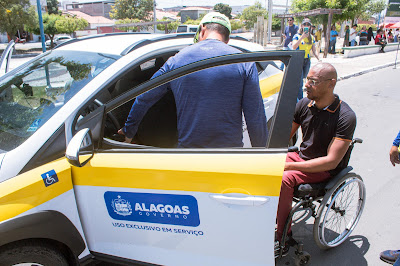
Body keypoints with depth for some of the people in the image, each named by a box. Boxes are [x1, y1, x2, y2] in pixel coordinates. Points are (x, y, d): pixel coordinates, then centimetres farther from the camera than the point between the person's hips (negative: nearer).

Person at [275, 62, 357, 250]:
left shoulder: (346, 117, -20)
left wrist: (289, 166, -28)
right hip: (302, 157, 6)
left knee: (283, 179, -30)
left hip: (326, 169, -6)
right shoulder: (304, 104, -3)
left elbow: (331, 161, -25)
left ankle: (282, 236, -11)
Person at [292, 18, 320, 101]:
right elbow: (294, 47, -21)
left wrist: (319, 59, -1)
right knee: (300, 82, -10)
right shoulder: (297, 36, -4)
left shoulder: (312, 37, 11)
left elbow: (314, 51, 13)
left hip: (307, 61, 5)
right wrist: (302, 37, -26)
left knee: (303, 77, 15)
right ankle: (300, 101, -7)